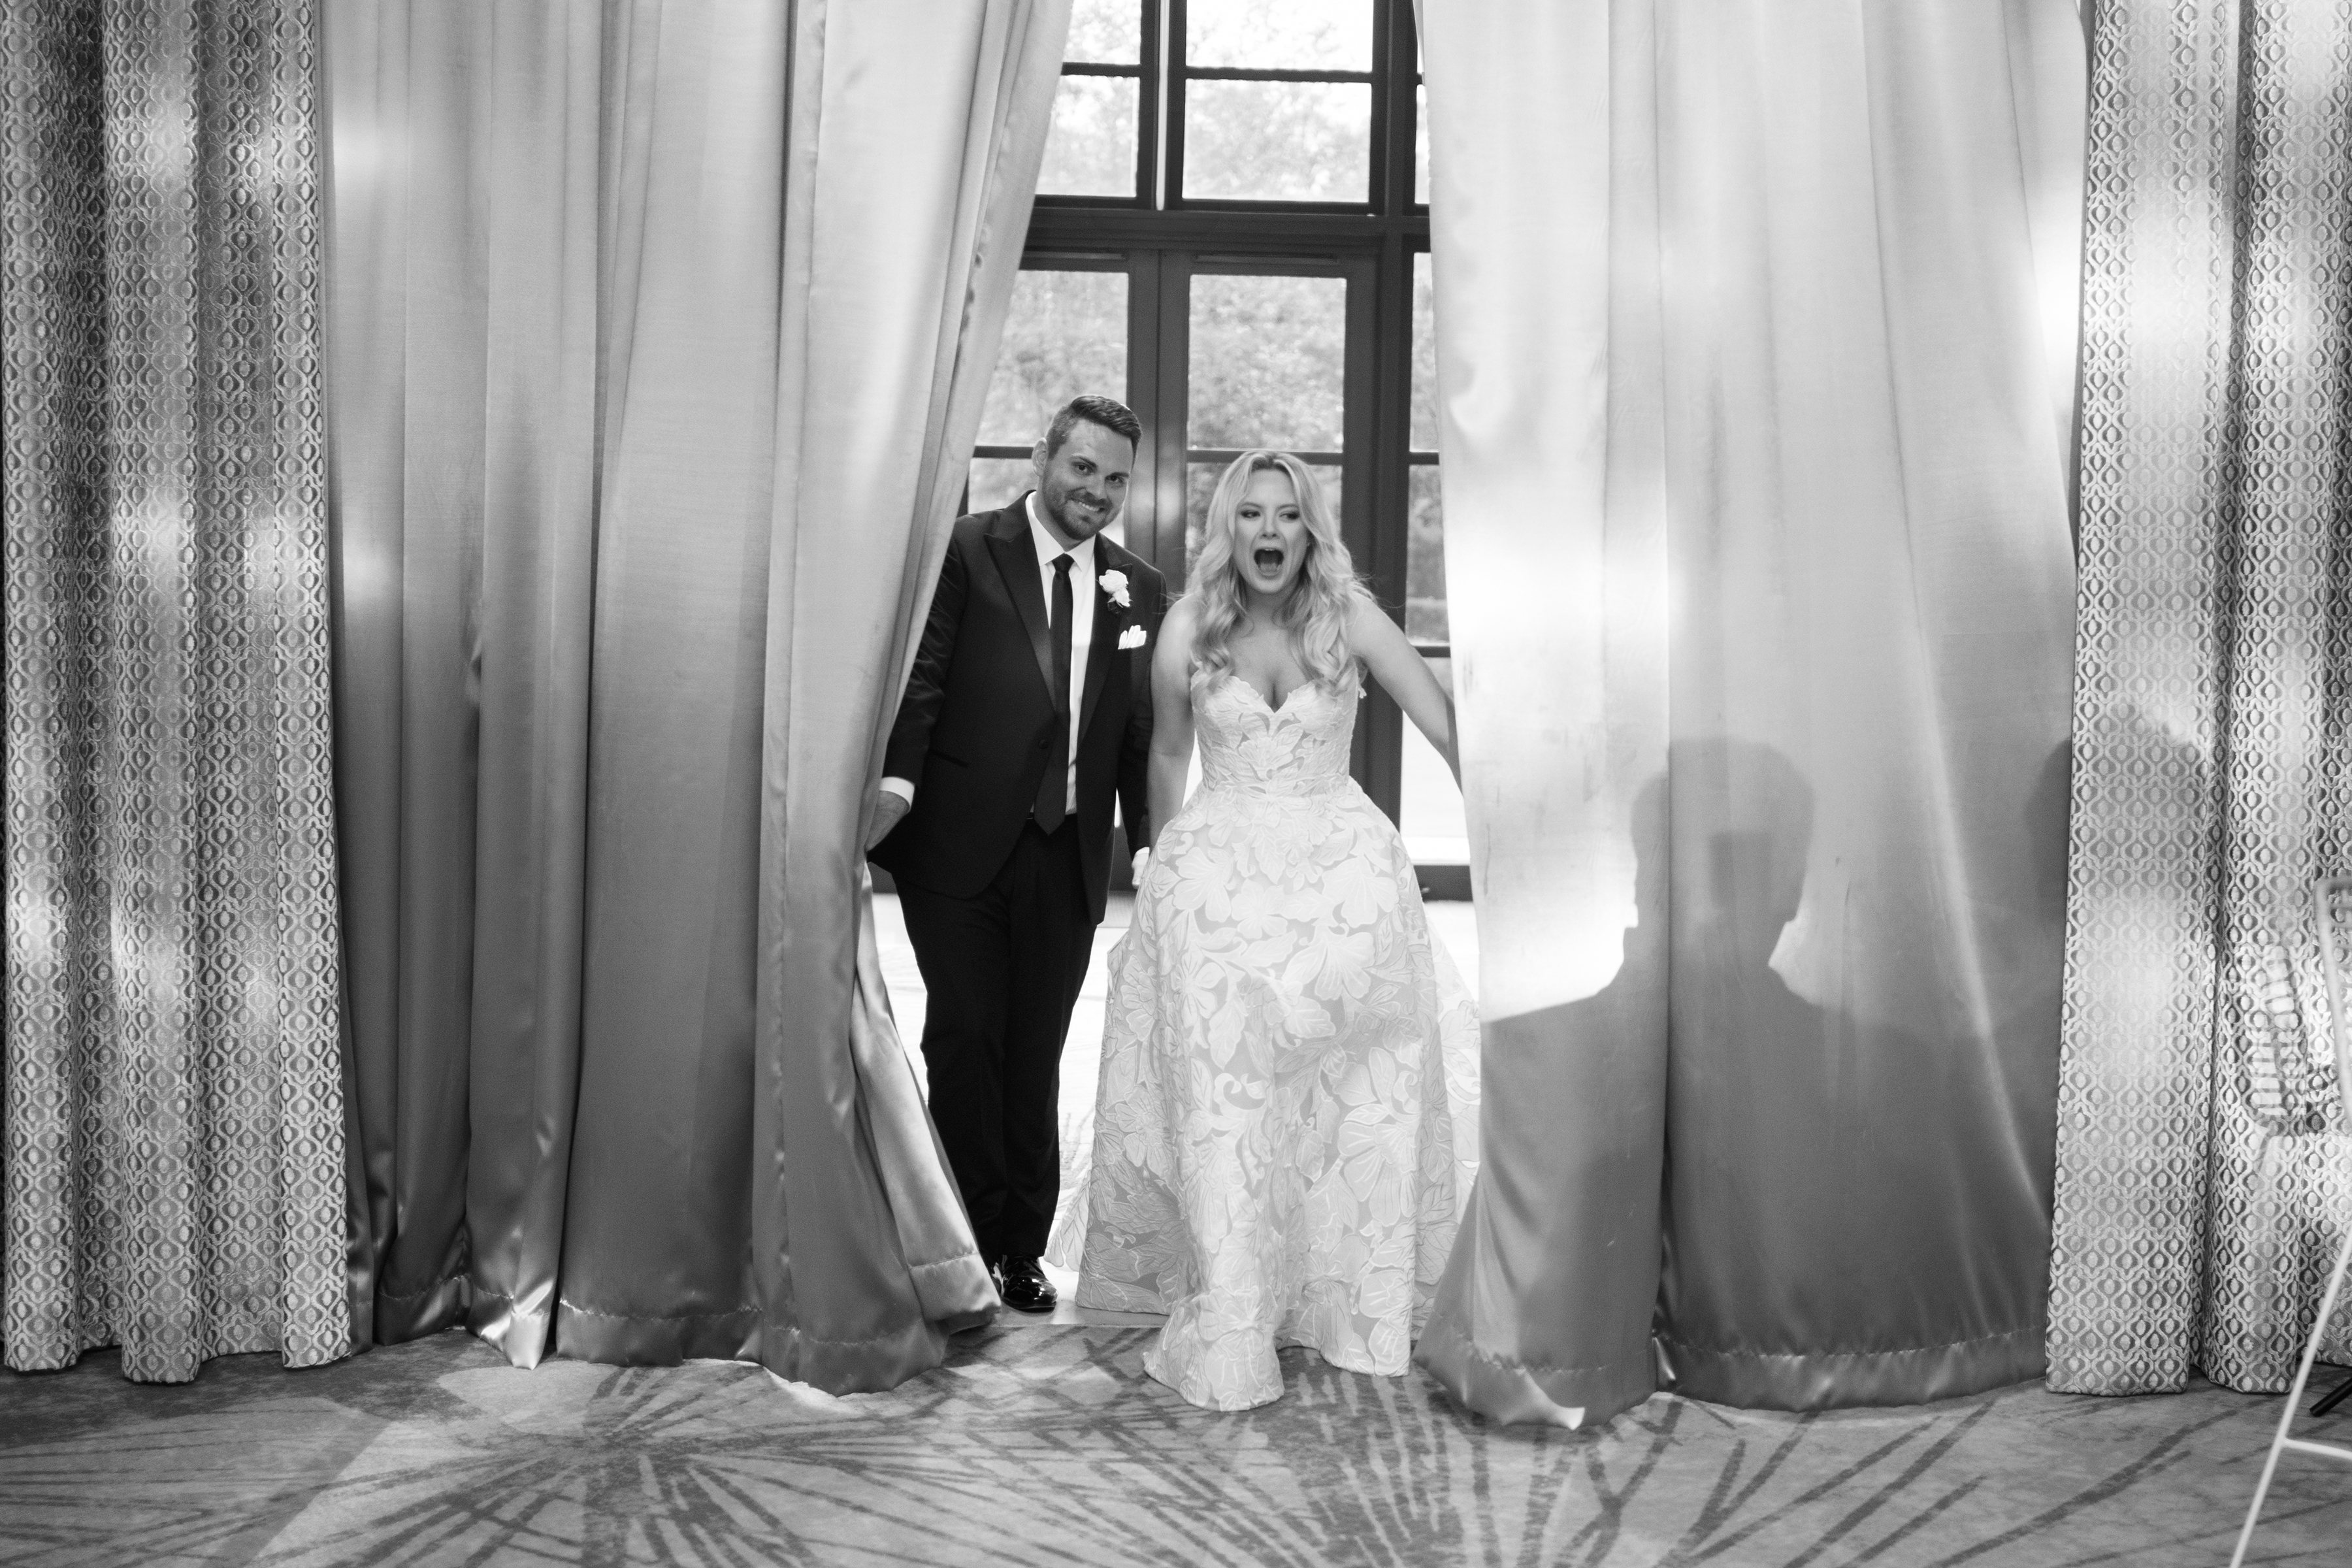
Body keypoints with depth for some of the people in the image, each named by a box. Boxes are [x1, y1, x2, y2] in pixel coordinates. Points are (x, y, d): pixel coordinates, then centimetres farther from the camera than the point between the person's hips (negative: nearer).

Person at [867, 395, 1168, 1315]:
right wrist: (895, 784, -26)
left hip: (1070, 859, 4)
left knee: (1036, 1056, 11)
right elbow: (922, 680, -10)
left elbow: (1144, 734, 9)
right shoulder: (963, 553, -2)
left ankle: (1023, 1248, 23)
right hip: (961, 849, -3)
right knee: (966, 1044, 1)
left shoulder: (1140, 591, 10)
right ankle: (976, 1241, 14)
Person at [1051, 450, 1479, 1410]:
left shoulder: (1347, 617, -4)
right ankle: (1229, 1325, 1)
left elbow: (1446, 727, -6)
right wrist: (1165, 859, 23)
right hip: (1218, 873, 0)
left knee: (1359, 1092, 2)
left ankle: (1361, 1305, 17)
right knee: (1222, 1102, -5)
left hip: (1343, 865, 0)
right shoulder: (1188, 627, -1)